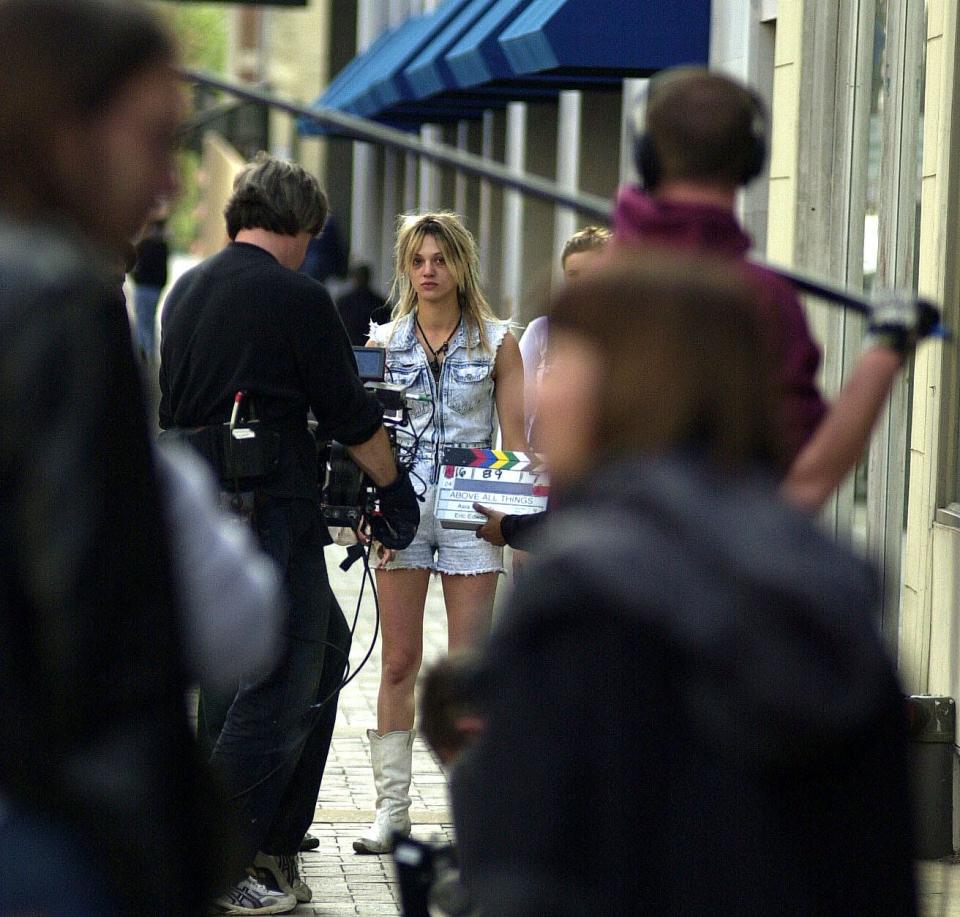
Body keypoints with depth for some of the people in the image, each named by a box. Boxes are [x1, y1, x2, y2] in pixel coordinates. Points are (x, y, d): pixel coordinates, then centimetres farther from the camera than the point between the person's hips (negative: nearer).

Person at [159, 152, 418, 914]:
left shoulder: (186, 291, 12)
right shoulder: (296, 297, -10)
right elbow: (351, 415, -5)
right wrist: (394, 488, 8)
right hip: (272, 509, -8)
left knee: (324, 647, 20)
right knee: (283, 685, -3)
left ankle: (274, 845, 22)